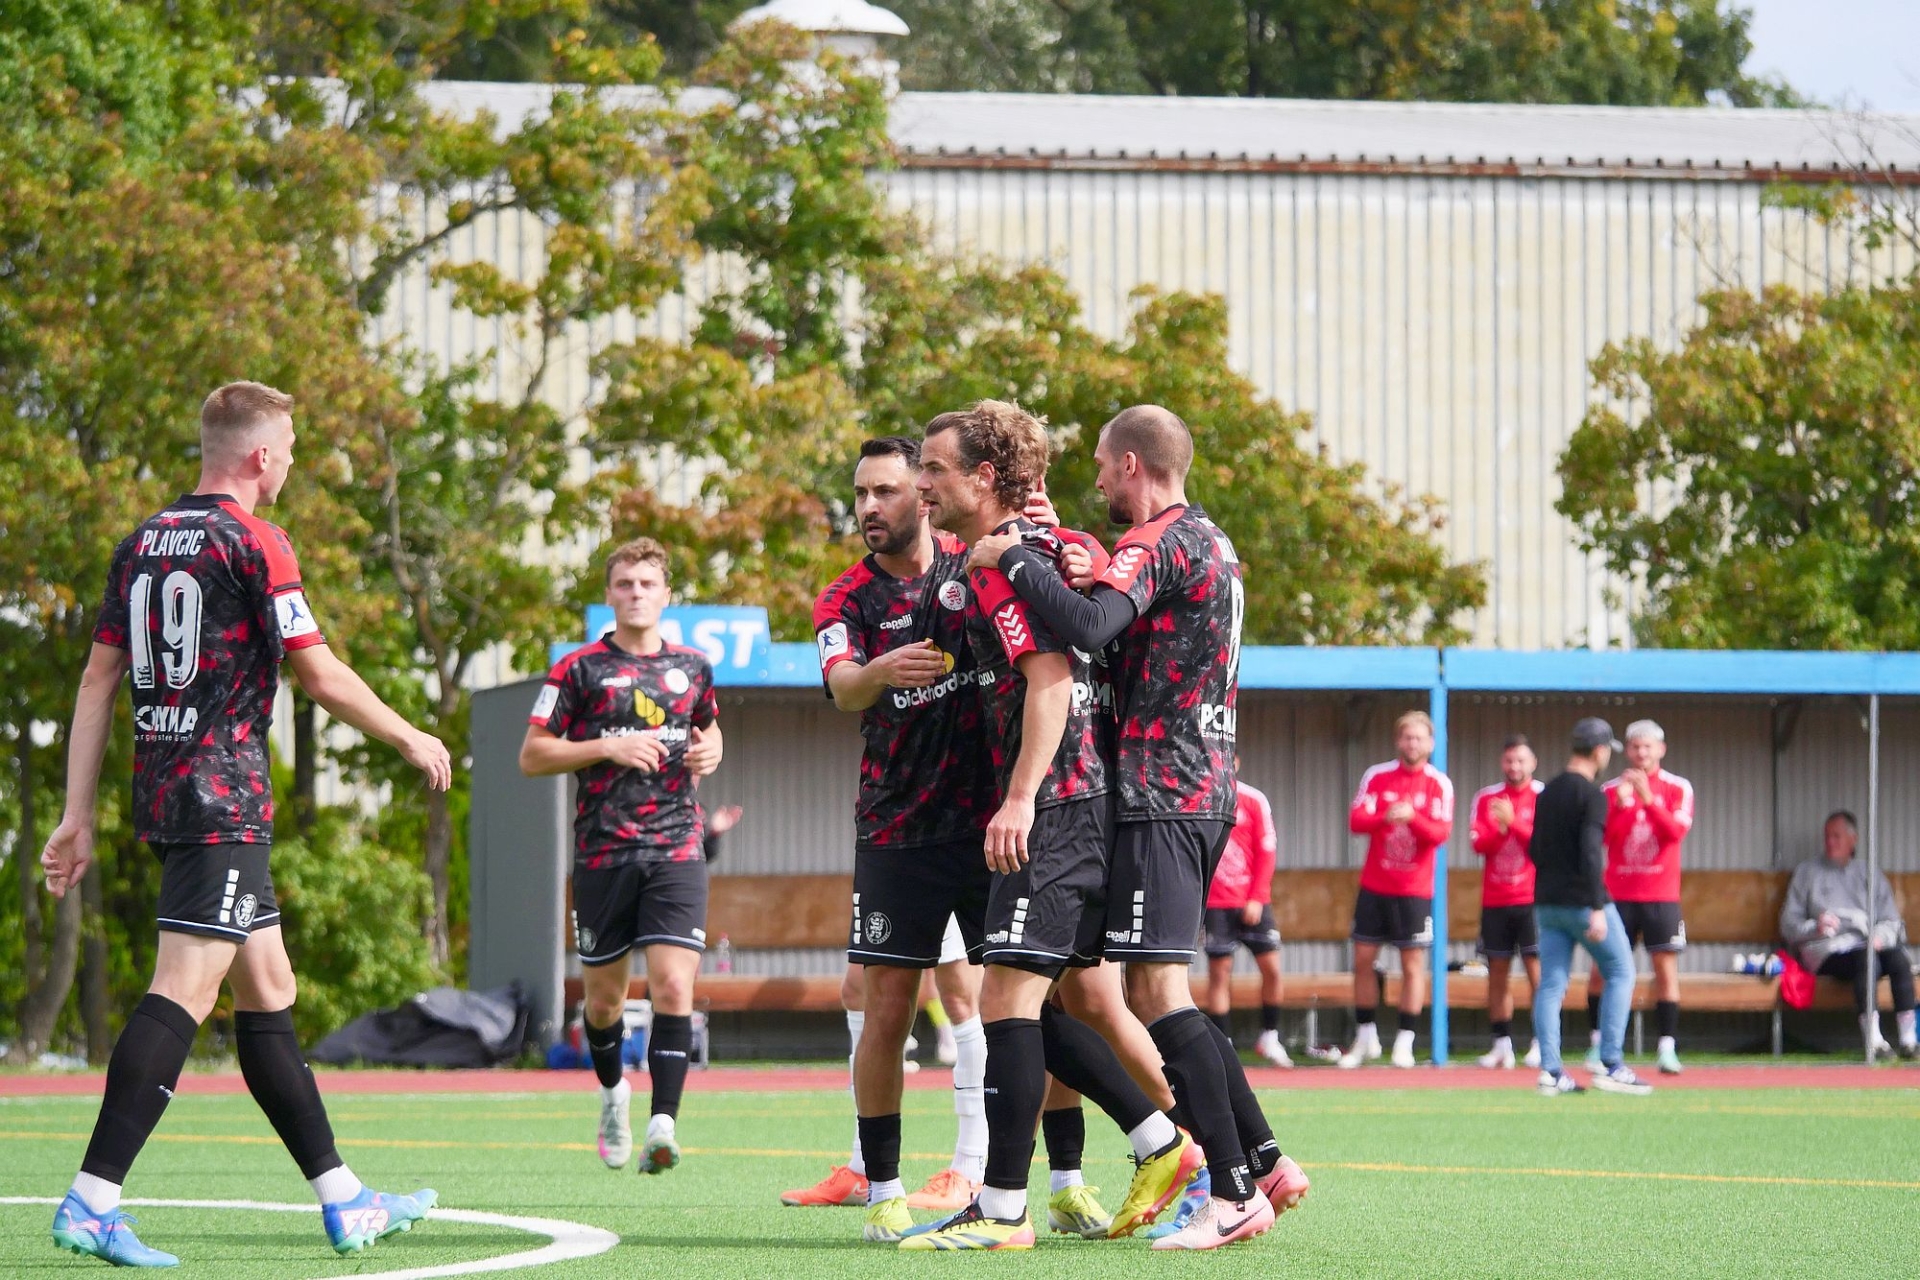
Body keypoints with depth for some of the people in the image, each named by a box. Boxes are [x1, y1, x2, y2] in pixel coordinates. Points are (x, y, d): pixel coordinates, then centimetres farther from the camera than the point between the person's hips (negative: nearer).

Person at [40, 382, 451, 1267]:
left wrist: (79, 817, 13)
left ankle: (342, 1201, 19)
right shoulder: (255, 544, -9)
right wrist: (412, 739, 7)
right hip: (224, 799, -9)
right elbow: (319, 673, -8)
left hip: (161, 790, 9)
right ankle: (92, 1202, -22)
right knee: (184, 992, -13)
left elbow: (99, 680, 12)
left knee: (268, 988, 14)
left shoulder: (142, 544, 13)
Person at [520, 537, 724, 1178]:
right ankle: (613, 1092, 38)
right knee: (604, 995, 9)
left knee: (673, 987, -16)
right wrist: (609, 747, -13)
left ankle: (663, 1123, -21)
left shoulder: (692, 667, 11)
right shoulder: (579, 669, 1)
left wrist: (710, 751, 6)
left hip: (676, 852, 1)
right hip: (603, 854, -1)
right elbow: (531, 755, -2)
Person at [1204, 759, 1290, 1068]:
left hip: (1252, 903, 1)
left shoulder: (1253, 801, 3)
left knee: (1271, 969, -2)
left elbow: (1266, 853, 1)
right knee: (1219, 973, -2)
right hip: (1215, 903, -1)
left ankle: (1269, 1038, 13)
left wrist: (1257, 898, -7)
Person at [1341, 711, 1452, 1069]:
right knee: (1363, 959, 5)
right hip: (1374, 886, 2)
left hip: (1415, 890, -2)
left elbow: (1441, 832, -11)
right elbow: (1356, 821, -6)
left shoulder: (1438, 784, -1)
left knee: (1413, 964, -4)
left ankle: (1405, 1043, 1)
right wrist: (1385, 817, -26)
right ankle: (1365, 1039, 17)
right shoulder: (1377, 776, 3)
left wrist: (1413, 817, -29)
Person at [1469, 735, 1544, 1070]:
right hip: (1495, 901, 4)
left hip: (1532, 900, -4)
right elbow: (1479, 843, 1)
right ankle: (1502, 1045, 7)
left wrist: (1513, 822, -21)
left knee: (1537, 970, -9)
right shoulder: (1486, 798, 10)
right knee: (1497, 973, 4)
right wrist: (1499, 828, -18)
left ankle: (1541, 1043, -7)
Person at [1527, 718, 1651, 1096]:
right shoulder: (1591, 795, -12)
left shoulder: (1547, 793, 13)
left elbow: (1534, 850, 17)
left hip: (1547, 904, 7)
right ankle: (1610, 1066, -2)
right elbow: (1591, 852, -20)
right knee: (1620, 973, 3)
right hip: (1582, 901, -7)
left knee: (1551, 984, 6)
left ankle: (1550, 1072, 0)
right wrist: (1597, 909, -22)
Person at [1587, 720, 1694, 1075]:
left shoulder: (1678, 789, 2)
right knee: (1604, 968, -1)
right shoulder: (1612, 789, 6)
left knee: (1666, 967, -5)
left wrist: (1647, 798, -22)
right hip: (1618, 895, 1)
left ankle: (1666, 1048, -6)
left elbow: (1676, 831, -13)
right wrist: (1620, 804, -17)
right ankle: (1599, 1044, 7)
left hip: (1661, 895, -1)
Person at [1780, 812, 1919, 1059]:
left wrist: (1881, 935, -9)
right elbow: (1788, 924, 12)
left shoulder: (1871, 877, 24)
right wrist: (1813, 928, -10)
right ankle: (1874, 1041, -46)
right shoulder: (1807, 872, 19)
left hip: (1867, 944, 3)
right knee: (1865, 959, -36)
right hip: (1827, 950, -3)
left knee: (1898, 956, -32)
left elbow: (1892, 922, 15)